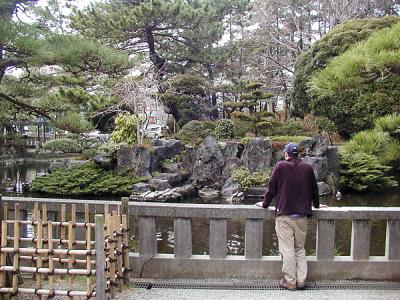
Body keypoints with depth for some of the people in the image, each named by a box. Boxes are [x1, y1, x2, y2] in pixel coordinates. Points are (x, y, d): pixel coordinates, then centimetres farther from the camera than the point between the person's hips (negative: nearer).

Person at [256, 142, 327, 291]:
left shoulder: (280, 166, -4)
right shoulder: (307, 168, 6)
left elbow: (271, 188, -1)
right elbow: (314, 189, 16)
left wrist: (265, 203, 15)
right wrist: (317, 205, 33)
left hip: (284, 215, -3)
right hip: (302, 216, 4)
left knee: (287, 250, 1)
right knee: (300, 249, 13)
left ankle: (290, 281, 4)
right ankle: (301, 280, 13)